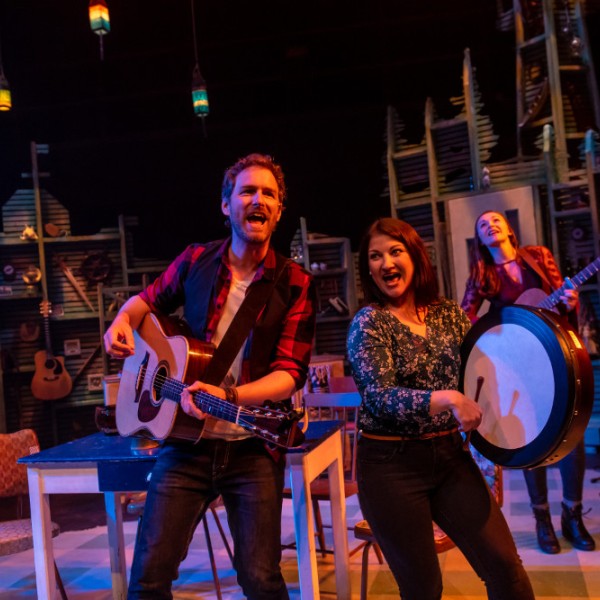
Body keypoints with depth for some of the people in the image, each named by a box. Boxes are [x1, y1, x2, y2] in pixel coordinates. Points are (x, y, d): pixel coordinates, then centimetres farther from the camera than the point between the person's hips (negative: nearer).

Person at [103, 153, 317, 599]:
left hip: (253, 448, -1)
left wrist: (229, 396, -26)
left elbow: (291, 374, -10)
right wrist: (123, 322, -2)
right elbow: (149, 300, 21)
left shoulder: (295, 285, -5)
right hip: (186, 443, 2)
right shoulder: (195, 262, 3)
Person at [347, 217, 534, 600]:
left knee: (505, 565, -1)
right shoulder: (369, 322, -8)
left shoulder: (449, 312, 6)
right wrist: (447, 399, -33)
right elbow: (380, 396, -20)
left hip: (451, 455, 4)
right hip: (392, 465, -4)